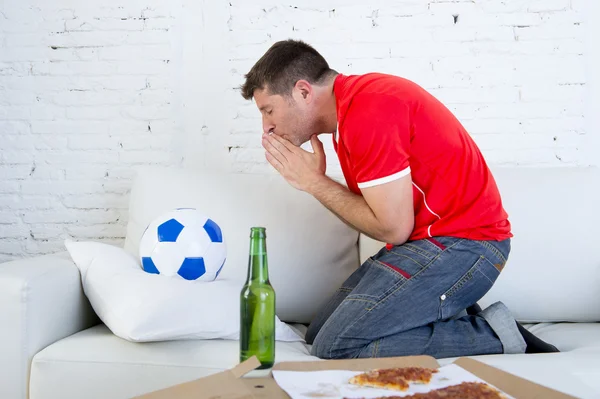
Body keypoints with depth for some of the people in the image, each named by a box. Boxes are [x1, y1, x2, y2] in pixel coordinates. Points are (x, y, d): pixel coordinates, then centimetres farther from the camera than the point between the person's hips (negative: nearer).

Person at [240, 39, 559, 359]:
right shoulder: (352, 104, 12)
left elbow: (393, 227, -19)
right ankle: (453, 322, 8)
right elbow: (381, 209, 11)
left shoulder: (369, 111, -20)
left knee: (334, 348, -16)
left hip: (460, 244, -10)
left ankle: (490, 336, -6)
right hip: (429, 240, 10)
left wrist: (314, 182, -9)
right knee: (319, 333, 9)